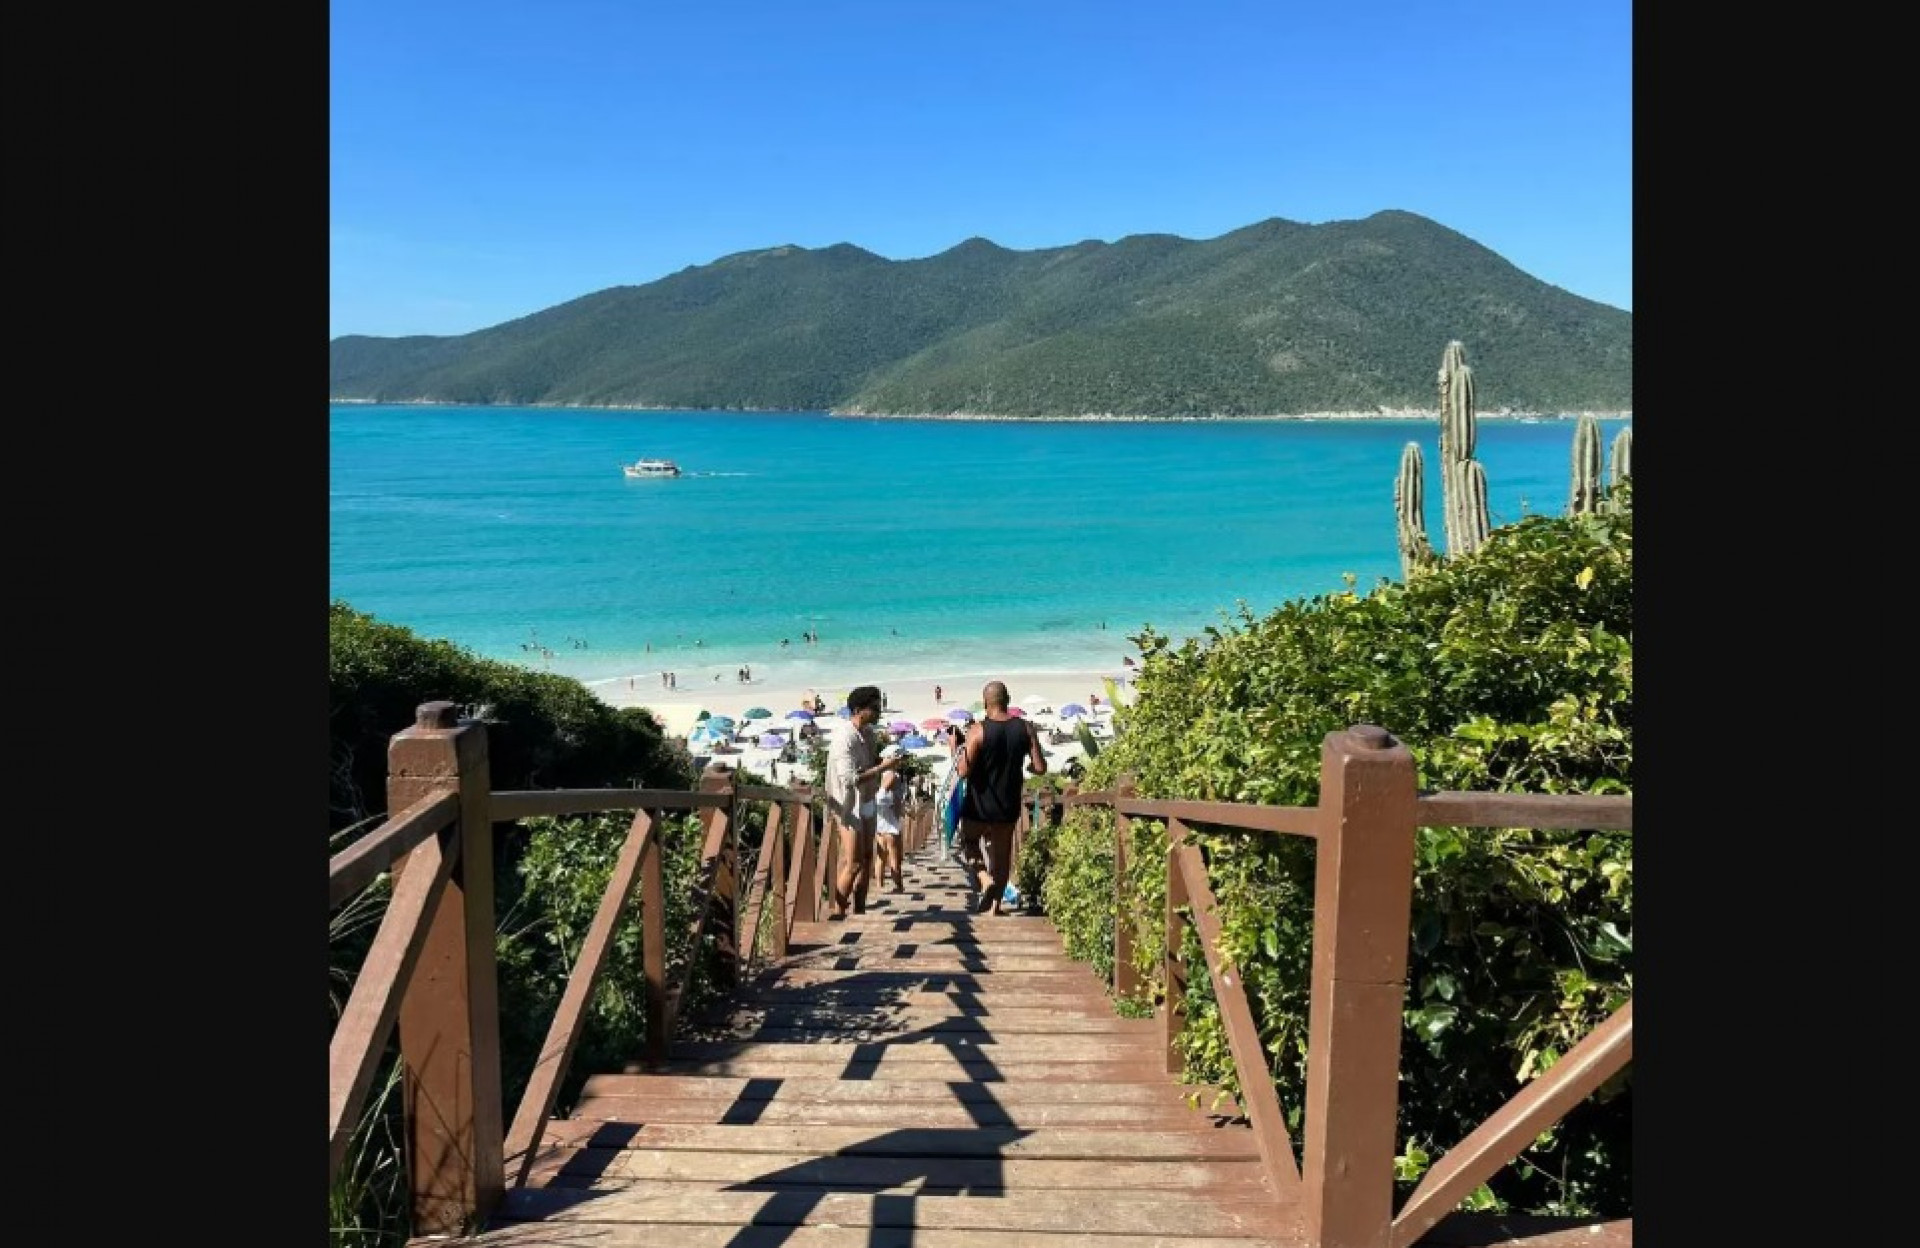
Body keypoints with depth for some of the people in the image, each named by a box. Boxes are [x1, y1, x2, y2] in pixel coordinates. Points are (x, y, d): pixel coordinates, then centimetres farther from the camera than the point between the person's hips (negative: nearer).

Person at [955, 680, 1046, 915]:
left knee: (969, 842, 20)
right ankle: (996, 904, 19)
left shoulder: (977, 730, -16)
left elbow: (964, 771, -19)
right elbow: (1040, 768, -5)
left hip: (979, 806, -3)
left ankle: (984, 878, -4)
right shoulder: (1025, 729, -6)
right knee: (1002, 854, 17)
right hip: (1008, 806, 3)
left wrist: (958, 761, 1)